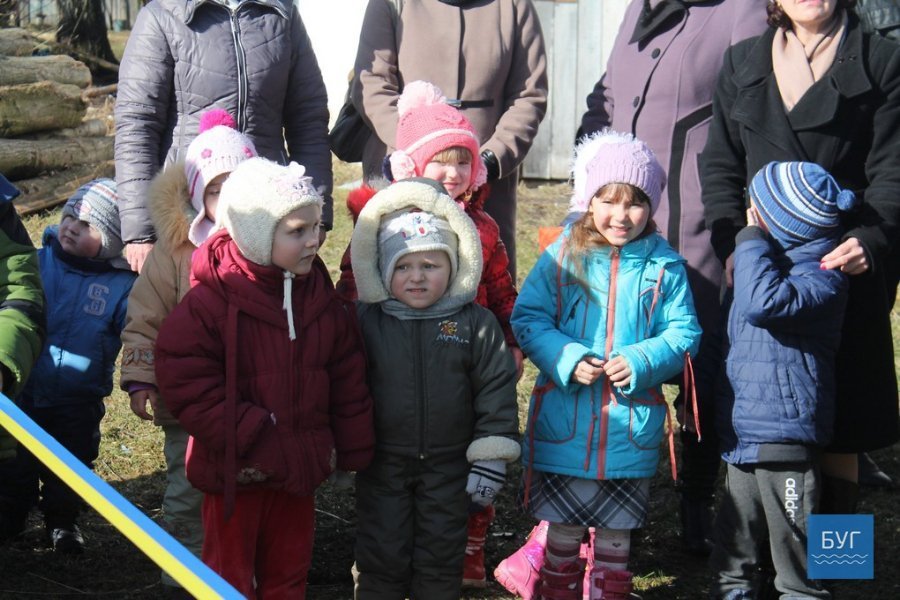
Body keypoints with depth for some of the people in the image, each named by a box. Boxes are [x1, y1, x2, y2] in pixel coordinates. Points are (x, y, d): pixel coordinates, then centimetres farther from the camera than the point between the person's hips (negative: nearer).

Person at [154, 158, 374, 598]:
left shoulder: (321, 300, 2)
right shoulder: (211, 302, -17)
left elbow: (348, 381, 9)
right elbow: (187, 383, -20)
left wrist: (352, 450, 8)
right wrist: (247, 438, -22)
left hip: (299, 467, 5)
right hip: (235, 471, -5)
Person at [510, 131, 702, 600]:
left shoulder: (664, 266, -1)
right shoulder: (562, 258, -3)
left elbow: (684, 333, -1)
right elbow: (527, 319, -3)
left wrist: (642, 362, -18)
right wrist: (567, 359, -18)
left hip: (631, 424, 1)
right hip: (564, 420, -1)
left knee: (616, 532, 13)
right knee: (562, 527, 10)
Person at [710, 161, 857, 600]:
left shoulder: (821, 278, -19)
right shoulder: (776, 262, 12)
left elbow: (763, 301, -37)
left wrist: (752, 238, -27)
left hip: (785, 436, -9)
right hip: (743, 432, 9)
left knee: (793, 540, 2)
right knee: (735, 536, 20)